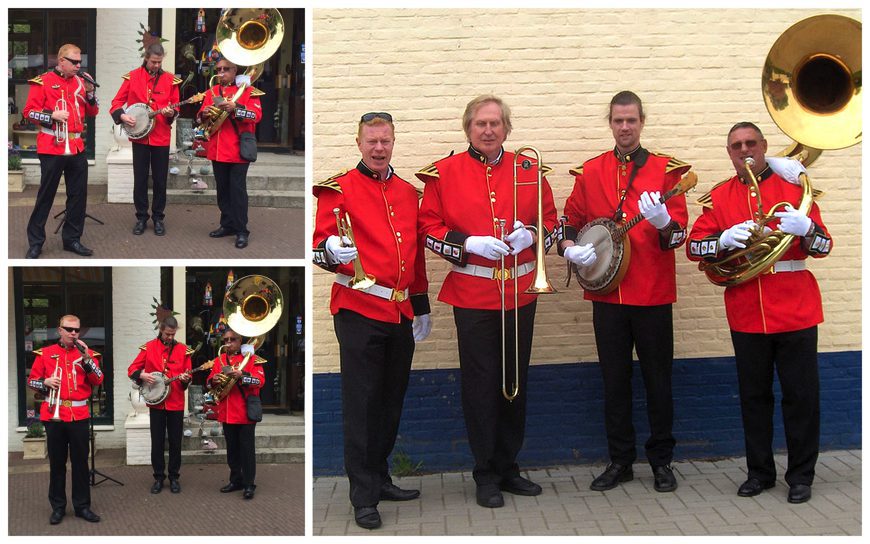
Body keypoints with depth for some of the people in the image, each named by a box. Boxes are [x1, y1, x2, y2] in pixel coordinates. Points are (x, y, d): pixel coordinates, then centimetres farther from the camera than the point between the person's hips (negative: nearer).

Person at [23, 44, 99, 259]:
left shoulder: (80, 82, 11)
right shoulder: (42, 81, -4)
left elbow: (92, 112, 14)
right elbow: (28, 111, -6)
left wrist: (90, 92, -2)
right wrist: (52, 116, -19)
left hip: (77, 148, 5)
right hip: (52, 149, -5)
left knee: (78, 195, 8)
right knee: (46, 196, 1)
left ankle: (72, 239, 20)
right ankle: (35, 243, 10)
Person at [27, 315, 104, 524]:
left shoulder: (87, 353, 4)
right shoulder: (45, 353, 4)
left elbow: (98, 381, -5)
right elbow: (32, 380, 8)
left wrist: (86, 358, -16)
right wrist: (45, 382, -13)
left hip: (79, 414, 0)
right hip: (53, 414, 0)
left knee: (80, 462, 4)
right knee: (57, 462, 6)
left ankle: (82, 506, 12)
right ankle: (58, 507, 15)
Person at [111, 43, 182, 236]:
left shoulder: (170, 80, 2)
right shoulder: (132, 77, 0)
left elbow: (175, 106, 8)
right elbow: (117, 102, 2)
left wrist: (172, 113, -14)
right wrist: (122, 116, -16)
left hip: (161, 137, 1)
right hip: (139, 136, 0)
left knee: (160, 180, 5)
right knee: (140, 179, 4)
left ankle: (158, 217, 16)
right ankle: (141, 217, 15)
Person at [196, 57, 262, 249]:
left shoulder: (247, 90, -2)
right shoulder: (212, 91, 13)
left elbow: (257, 115, -13)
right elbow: (201, 118, 13)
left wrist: (235, 108, -26)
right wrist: (204, 114, -11)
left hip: (238, 150, -5)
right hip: (217, 150, 5)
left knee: (237, 190, -5)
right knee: (222, 189, 12)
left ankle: (241, 231, 0)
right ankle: (227, 225, 23)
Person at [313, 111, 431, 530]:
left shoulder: (408, 193, 14)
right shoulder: (338, 189, -3)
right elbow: (320, 246, -10)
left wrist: (421, 306, 18)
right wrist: (331, 252, -33)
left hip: (401, 313, 6)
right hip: (359, 311, -6)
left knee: (391, 401, 14)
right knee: (361, 404, -4)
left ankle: (380, 478, 28)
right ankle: (364, 496, 1)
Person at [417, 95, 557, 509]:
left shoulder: (529, 170, 8)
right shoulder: (444, 173, 0)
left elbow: (551, 221, 13)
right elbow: (428, 228, -1)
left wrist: (530, 235, -9)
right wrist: (470, 244, -15)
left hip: (520, 291, 3)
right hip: (472, 293, -3)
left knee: (516, 383, 10)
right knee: (480, 384, 0)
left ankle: (508, 467, 23)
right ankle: (485, 475, 11)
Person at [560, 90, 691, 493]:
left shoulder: (665, 169, 0)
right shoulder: (589, 172, 8)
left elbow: (679, 234, -6)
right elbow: (571, 221, 15)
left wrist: (663, 224, -28)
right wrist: (569, 248, -5)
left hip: (653, 294, -2)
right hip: (607, 293, 2)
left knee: (658, 381, 5)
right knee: (614, 380, 9)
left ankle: (661, 461, 17)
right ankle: (620, 461, 20)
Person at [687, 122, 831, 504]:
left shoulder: (793, 185, 3)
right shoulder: (719, 196, 8)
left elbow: (823, 246, -2)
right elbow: (693, 246, 0)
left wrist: (805, 228, -23)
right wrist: (725, 240, -18)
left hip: (795, 310, -2)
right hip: (746, 312, 2)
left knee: (801, 395, 2)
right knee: (754, 395, 11)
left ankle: (801, 476, 14)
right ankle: (760, 472, 23)